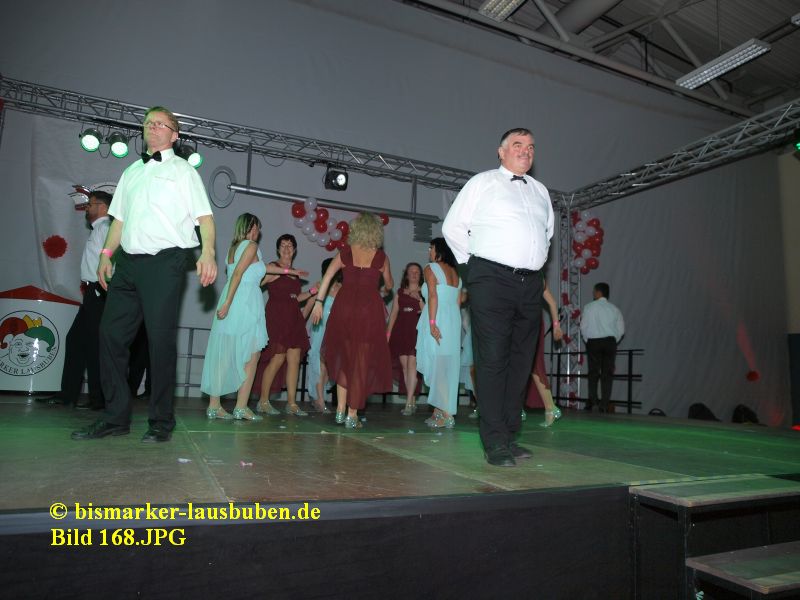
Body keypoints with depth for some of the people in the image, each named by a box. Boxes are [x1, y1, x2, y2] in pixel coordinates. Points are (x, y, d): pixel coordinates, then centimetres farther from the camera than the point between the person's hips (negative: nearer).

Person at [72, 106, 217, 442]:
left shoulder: (183, 171, 6)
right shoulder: (131, 172, 22)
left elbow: (204, 216, -4)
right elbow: (119, 218, 23)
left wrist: (208, 252, -19)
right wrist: (107, 254, 12)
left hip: (165, 262, -6)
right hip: (128, 262, 6)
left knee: (161, 339, -6)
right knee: (112, 334, 2)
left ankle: (161, 423, 3)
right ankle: (115, 418, 12)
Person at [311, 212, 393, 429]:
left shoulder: (345, 252, 5)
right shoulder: (381, 256, 2)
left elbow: (327, 276, -3)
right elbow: (389, 285, 13)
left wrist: (319, 302, -1)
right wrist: (384, 288, 35)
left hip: (345, 305, 2)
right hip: (370, 307, -2)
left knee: (344, 358, 16)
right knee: (362, 362, 6)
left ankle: (340, 409, 17)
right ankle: (352, 415, 8)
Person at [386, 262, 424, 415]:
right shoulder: (400, 292, 18)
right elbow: (394, 313, 15)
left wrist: (419, 299, -14)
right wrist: (388, 333, 8)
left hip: (416, 331, -3)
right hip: (401, 332, 4)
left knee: (412, 364, -14)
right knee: (405, 366, 1)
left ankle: (409, 403, -15)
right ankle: (413, 402, 9)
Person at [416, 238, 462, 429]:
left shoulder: (431, 268, -3)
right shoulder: (455, 272, 17)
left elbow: (433, 296, -14)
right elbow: (458, 301, 14)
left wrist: (432, 323, -19)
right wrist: (451, 323, 17)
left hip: (438, 320, -7)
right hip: (453, 321, 7)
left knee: (436, 366, -4)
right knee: (447, 366, 9)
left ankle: (445, 415, -6)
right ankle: (439, 410, 15)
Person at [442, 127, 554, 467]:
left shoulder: (540, 191, 21)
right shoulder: (482, 183, 6)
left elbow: (547, 231, 35)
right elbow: (452, 227, 4)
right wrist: (473, 261, 3)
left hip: (530, 283, 6)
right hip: (492, 280, -6)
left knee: (521, 361, 5)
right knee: (493, 359, -9)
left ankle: (510, 435, 14)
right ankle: (495, 443, -5)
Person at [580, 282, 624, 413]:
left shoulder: (589, 307, -1)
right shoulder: (614, 309, 6)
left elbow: (583, 327, -3)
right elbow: (621, 330, 4)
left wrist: (587, 341, 11)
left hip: (593, 342, -1)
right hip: (610, 341, 1)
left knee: (593, 371, 7)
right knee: (608, 373, 3)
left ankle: (592, 399, -4)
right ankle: (604, 404, 0)